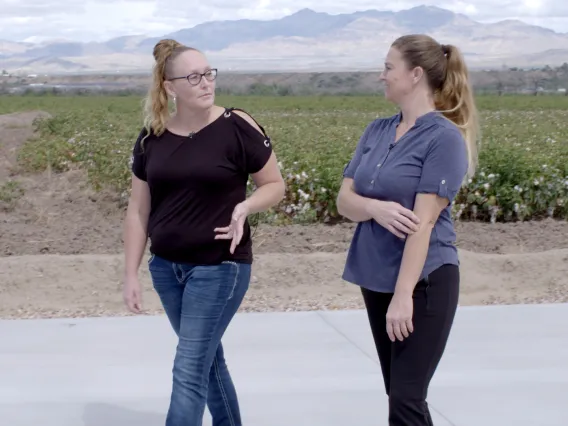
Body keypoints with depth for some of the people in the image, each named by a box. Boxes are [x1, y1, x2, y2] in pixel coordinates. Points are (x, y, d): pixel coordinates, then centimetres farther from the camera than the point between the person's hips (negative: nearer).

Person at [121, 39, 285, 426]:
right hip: (166, 267, 5)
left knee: (189, 370, -5)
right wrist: (131, 275, 3)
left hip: (220, 267, -5)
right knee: (208, 357, 20)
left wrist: (245, 206, -22)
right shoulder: (151, 138, 0)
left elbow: (275, 185, -2)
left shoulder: (237, 127, -12)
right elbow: (138, 210, 6)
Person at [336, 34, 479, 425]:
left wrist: (403, 296, -23)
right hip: (376, 279, 7)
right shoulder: (377, 131, 8)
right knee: (399, 393, 14)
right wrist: (375, 207, -19)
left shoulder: (444, 138, -13)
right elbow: (344, 201, 4)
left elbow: (424, 221, -20)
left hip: (424, 282, -7)